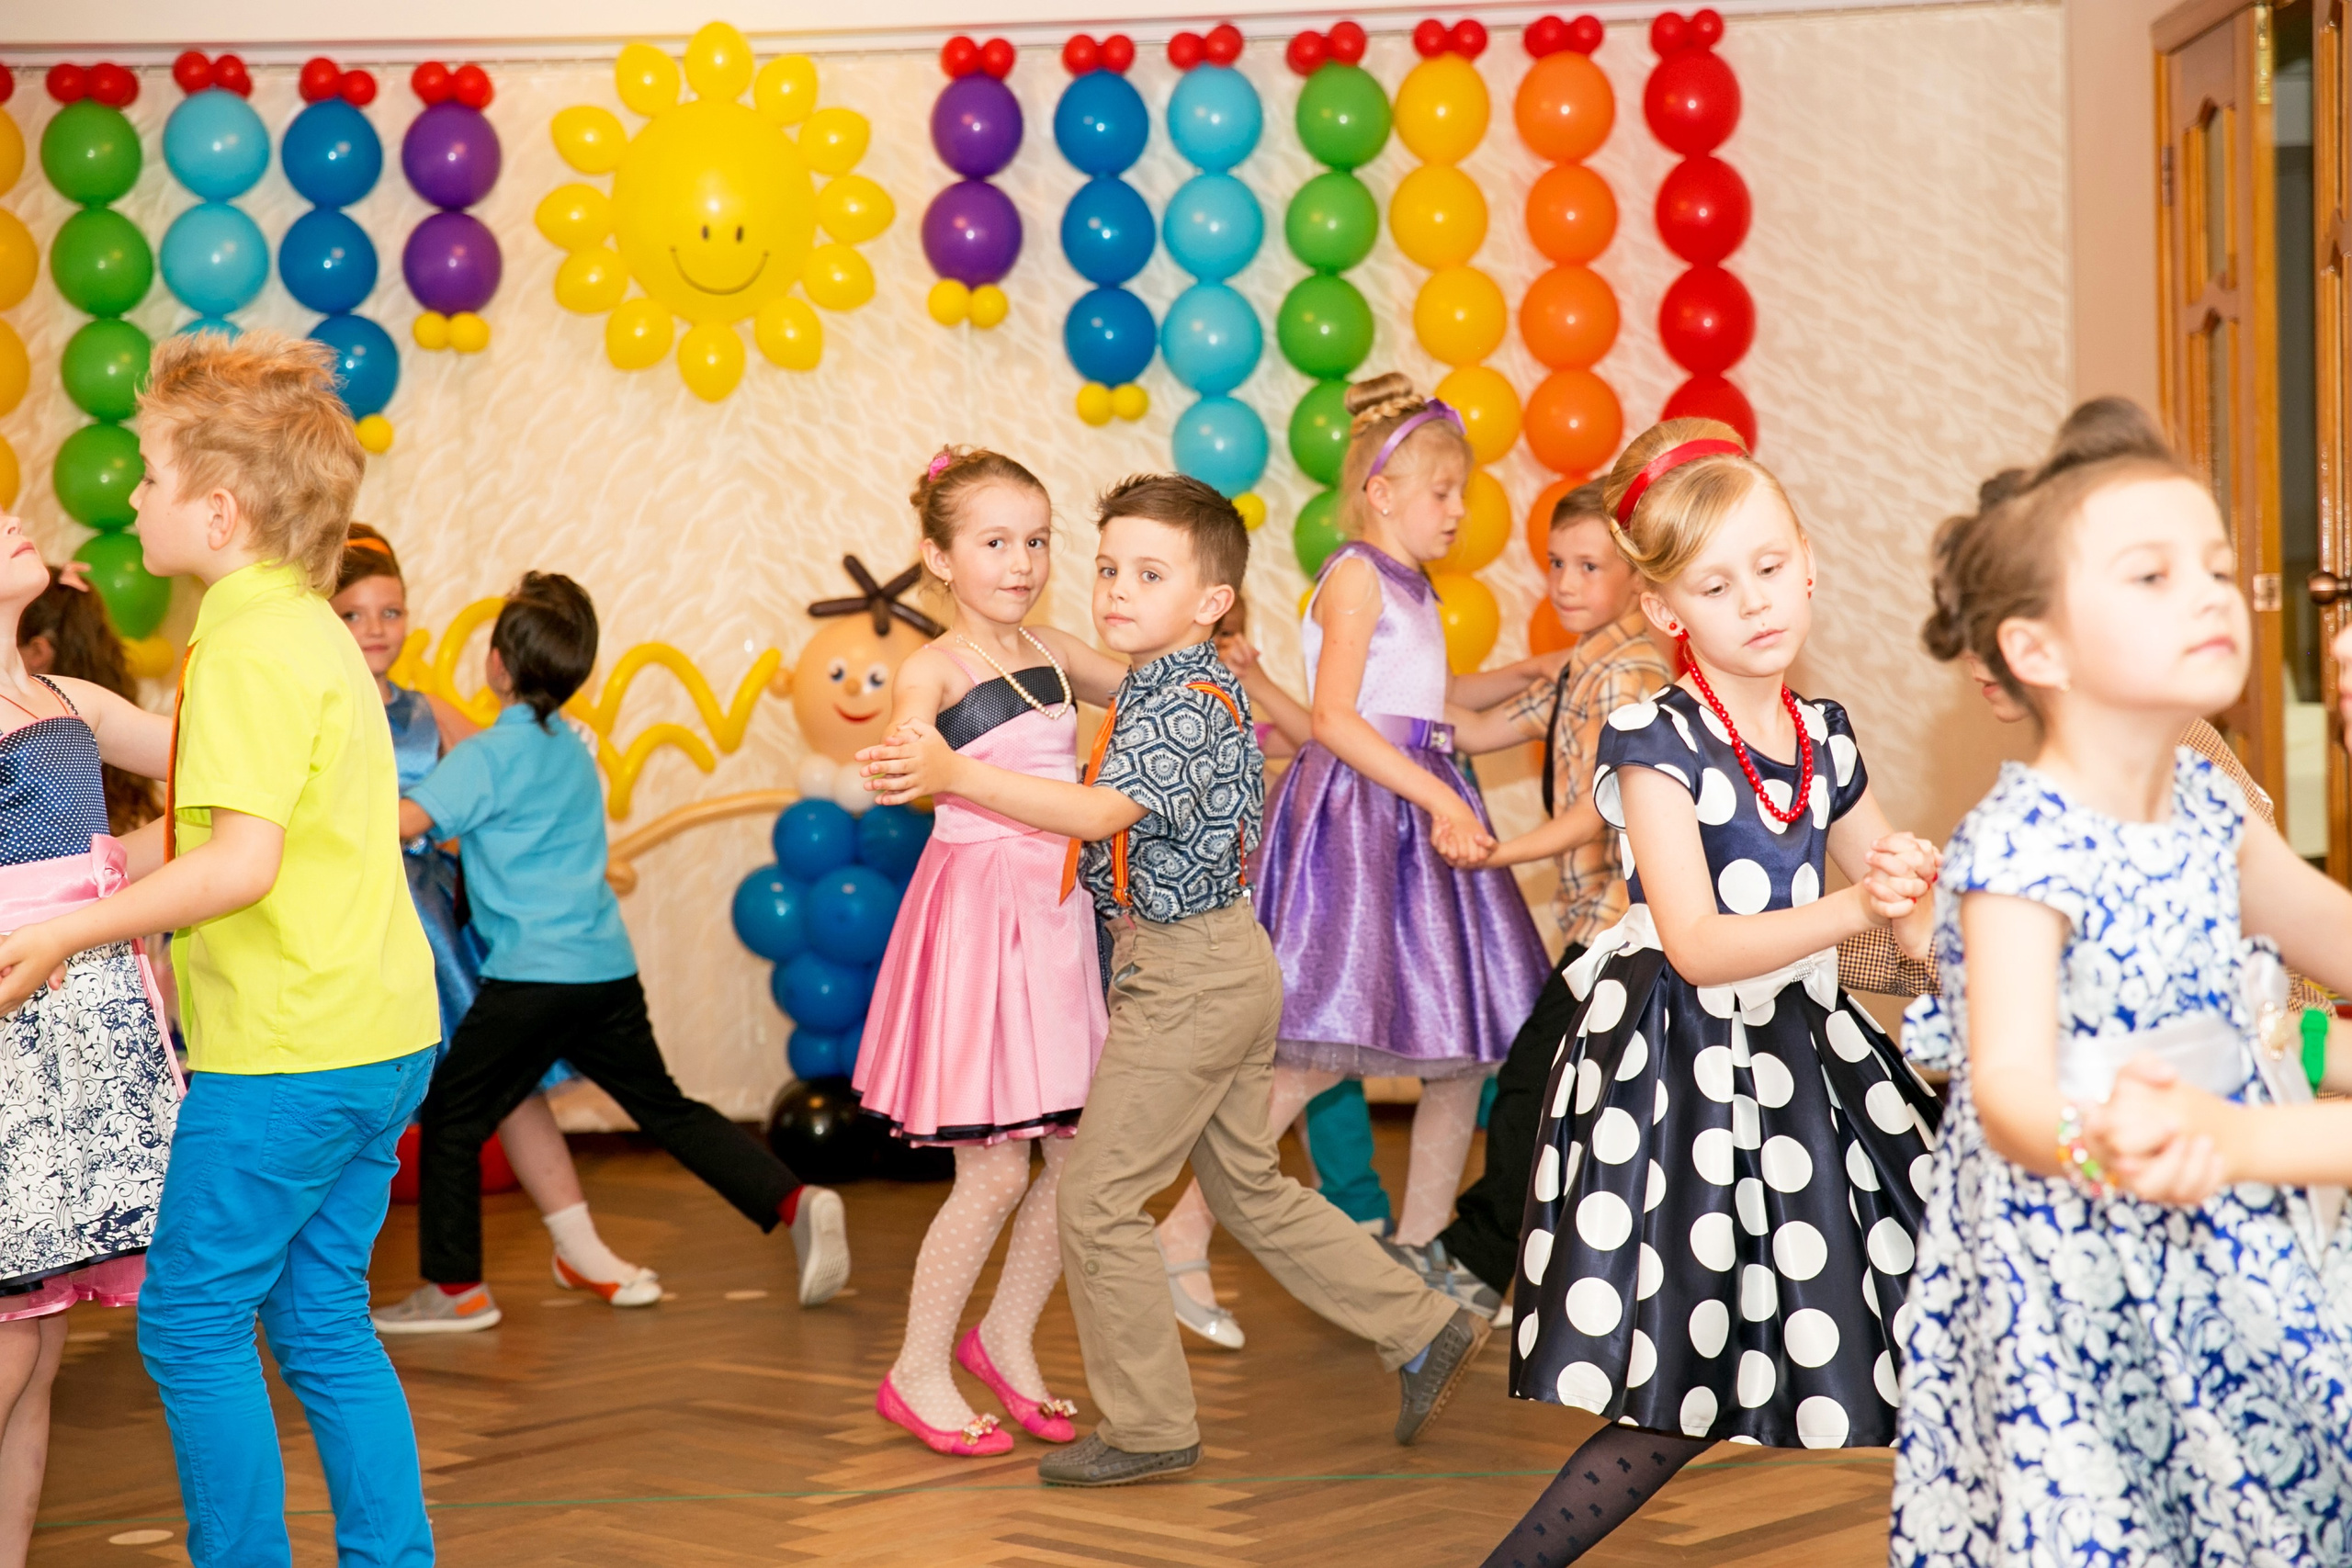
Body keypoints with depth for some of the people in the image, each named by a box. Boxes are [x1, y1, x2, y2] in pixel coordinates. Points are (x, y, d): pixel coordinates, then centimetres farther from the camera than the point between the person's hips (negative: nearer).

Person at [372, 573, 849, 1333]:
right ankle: (794, 1201, 2)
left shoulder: (488, 754, -7)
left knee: (451, 1119, 4)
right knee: (664, 1106, 13)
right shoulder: (571, 750, 17)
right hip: (608, 965, 8)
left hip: (532, 974, -8)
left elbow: (405, 821, -17)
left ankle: (455, 1289, 7)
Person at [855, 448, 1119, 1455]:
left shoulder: (1050, 652, 10)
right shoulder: (933, 670, -9)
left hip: (1061, 912, 6)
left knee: (1084, 1153, 6)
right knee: (996, 1171, -4)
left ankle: (1007, 1337, 27)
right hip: (978, 914, -6)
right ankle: (917, 1373, 14)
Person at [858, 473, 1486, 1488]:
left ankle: (1148, 1427, 7)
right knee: (1251, 1188, 19)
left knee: (1098, 1197, -3)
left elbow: (1103, 810, -36)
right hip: (1223, 963, 10)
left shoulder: (1190, 707, -21)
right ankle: (1426, 1332, 25)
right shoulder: (1164, 688, 11)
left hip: (1188, 974, -10)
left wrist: (954, 775, -45)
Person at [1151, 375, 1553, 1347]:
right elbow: (1333, 717, -19)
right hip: (1356, 816, -9)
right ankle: (1185, 1234, -5)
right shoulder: (1357, 575, -9)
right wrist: (1440, 797, -24)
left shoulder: (1411, 589, 18)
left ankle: (1418, 1249, 19)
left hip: (1422, 815, 9)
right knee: (1318, 1054, -13)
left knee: (1465, 1042, 8)